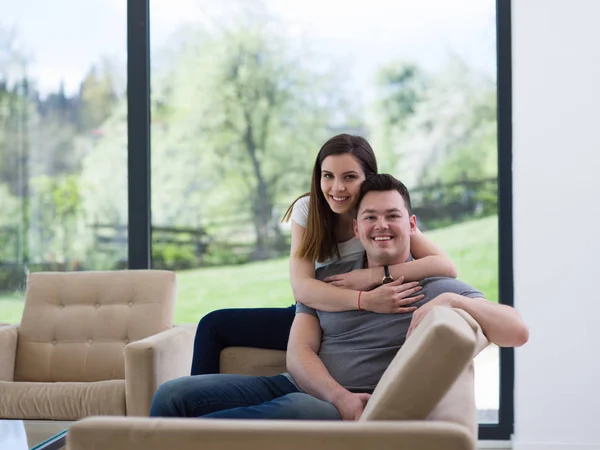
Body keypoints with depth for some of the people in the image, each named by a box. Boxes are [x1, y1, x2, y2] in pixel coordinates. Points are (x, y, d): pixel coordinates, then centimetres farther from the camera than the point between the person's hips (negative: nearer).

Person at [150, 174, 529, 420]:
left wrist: (451, 301, -18)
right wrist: (339, 396, -14)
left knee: (298, 410, -41)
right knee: (173, 395, -15)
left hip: (355, 411, -5)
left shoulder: (436, 288, 7)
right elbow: (299, 351, 6)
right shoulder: (327, 279, 18)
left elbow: (519, 332, -3)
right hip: (295, 386, 5)